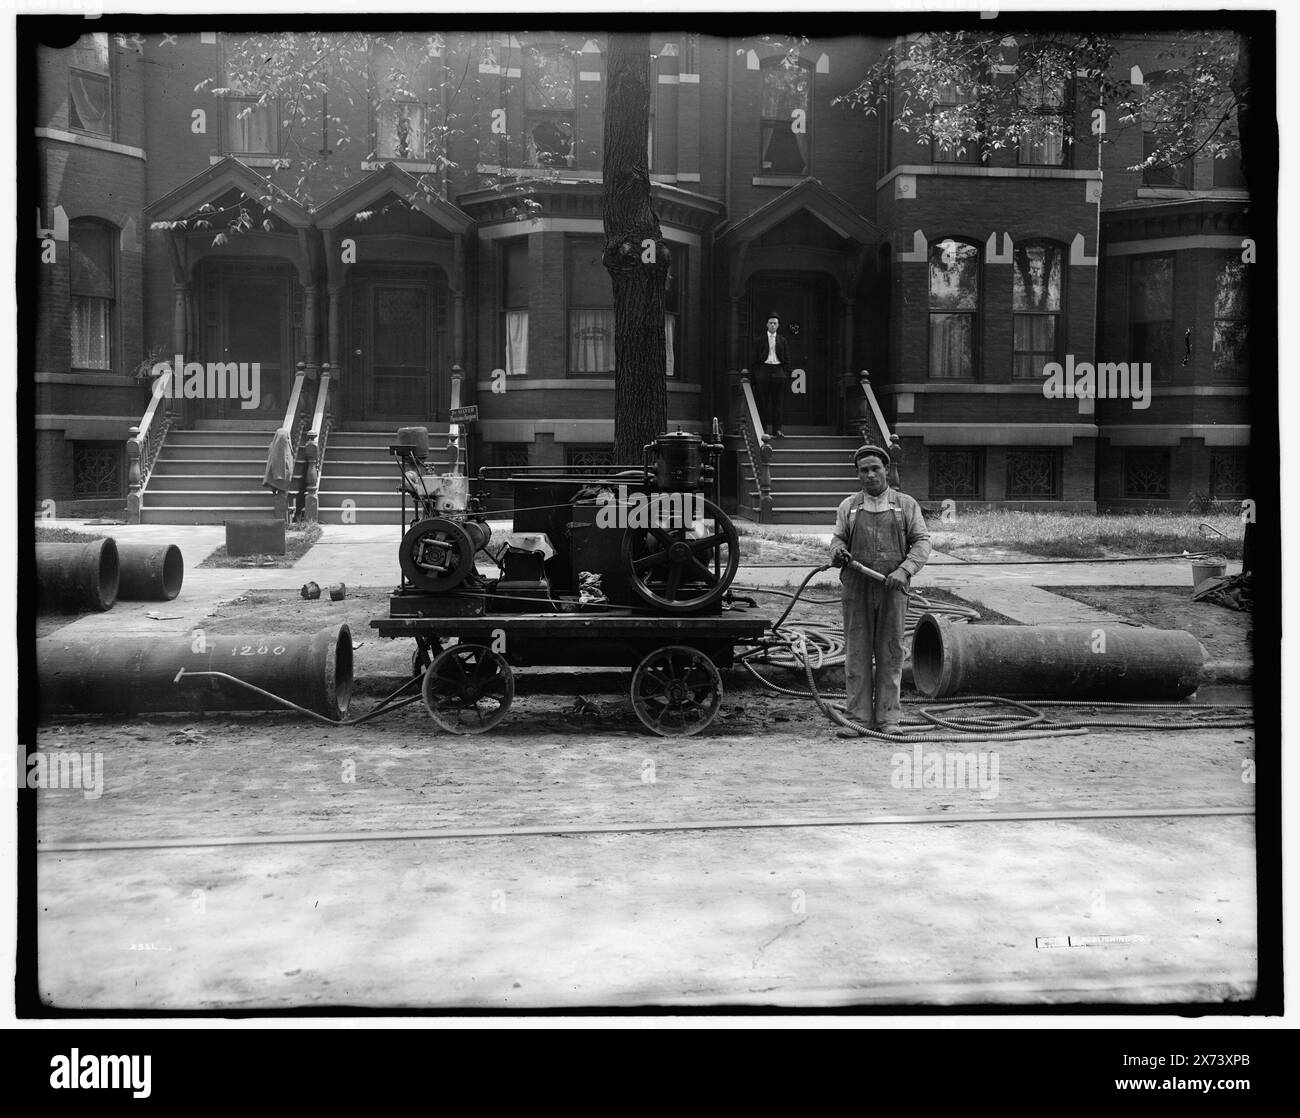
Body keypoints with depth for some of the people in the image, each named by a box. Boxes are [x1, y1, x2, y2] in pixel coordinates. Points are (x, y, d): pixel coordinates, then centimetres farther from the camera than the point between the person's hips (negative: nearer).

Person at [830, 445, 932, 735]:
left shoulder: (906, 505, 8)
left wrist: (904, 570, -13)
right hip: (856, 589, 1)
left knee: (890, 653, 1)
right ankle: (859, 717, 6)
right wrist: (838, 551, -12)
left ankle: (888, 717, 9)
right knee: (857, 654, 0)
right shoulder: (848, 507, 12)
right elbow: (838, 539, 13)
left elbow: (922, 542, 3)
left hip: (892, 590, -1)